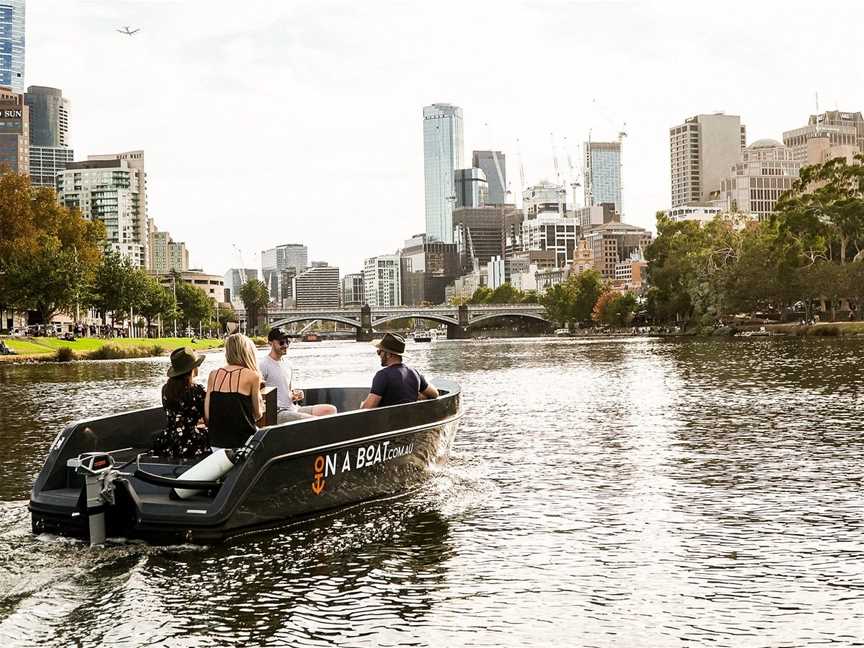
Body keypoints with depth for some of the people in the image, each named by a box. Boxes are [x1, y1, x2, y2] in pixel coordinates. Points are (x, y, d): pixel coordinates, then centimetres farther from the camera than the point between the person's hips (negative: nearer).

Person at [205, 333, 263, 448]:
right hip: (243, 441, -5)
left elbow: (207, 416, 4)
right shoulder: (252, 375, -7)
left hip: (216, 442, 5)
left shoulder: (213, 375, 5)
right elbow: (257, 414, 0)